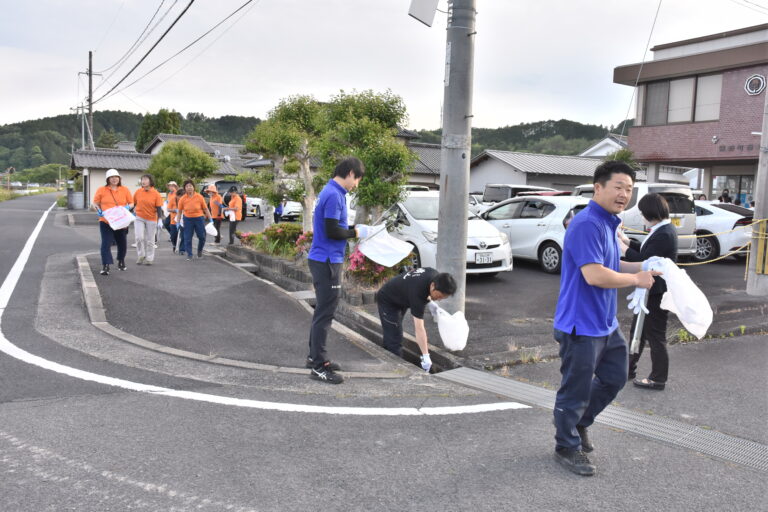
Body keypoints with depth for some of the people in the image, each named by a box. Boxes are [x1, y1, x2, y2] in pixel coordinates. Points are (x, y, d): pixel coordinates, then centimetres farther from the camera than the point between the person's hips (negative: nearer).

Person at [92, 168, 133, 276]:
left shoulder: (125, 190, 6)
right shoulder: (101, 190, 1)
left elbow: (131, 203, 10)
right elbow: (95, 203, 7)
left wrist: (128, 207, -12)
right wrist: (98, 210, -13)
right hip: (105, 222, -2)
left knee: (122, 244, 15)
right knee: (106, 243, -12)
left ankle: (121, 261, 39)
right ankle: (105, 266, -12)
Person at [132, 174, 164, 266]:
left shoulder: (156, 194, -8)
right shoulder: (138, 192, -1)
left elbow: (159, 208, -7)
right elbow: (133, 204, 10)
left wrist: (160, 219, -16)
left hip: (151, 219, -1)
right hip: (139, 218, 1)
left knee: (150, 240, 6)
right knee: (139, 237, -10)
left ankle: (149, 258, 19)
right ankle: (141, 256, 9)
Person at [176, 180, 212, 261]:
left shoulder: (199, 197, -4)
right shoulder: (182, 199, -2)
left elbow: (205, 209, 1)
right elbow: (179, 211, 5)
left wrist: (210, 219, -2)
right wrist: (178, 222, 3)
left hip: (199, 218, 0)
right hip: (187, 219, 0)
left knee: (202, 237, 3)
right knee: (187, 238, 1)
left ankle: (200, 251, 30)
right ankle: (189, 255, 12)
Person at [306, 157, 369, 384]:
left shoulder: (331, 192, 14)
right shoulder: (334, 195, -18)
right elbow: (332, 231, -22)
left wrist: (353, 228, 8)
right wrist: (355, 233, -7)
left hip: (323, 259, 11)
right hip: (327, 261, -11)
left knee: (322, 310, 17)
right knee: (325, 313, -5)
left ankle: (315, 357, 28)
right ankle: (319, 366, 2)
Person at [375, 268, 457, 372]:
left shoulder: (436, 276, -19)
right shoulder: (418, 293, -41)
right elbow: (419, 328, -40)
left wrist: (429, 300, -8)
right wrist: (426, 357, -41)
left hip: (400, 299, 8)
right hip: (388, 301, -8)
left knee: (390, 337, 16)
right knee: (394, 341, -13)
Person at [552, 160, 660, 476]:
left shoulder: (608, 224, 12)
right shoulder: (587, 225, -21)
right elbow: (594, 274, -27)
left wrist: (640, 268, 9)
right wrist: (636, 279, -14)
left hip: (605, 323, 10)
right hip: (581, 326, -10)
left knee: (615, 378, 22)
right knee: (575, 390, 4)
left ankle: (579, 423, 40)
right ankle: (567, 448, 22)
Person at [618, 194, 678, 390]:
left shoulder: (664, 235, -23)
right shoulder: (665, 229, 8)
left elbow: (644, 261, -23)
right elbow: (646, 251, 13)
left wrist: (623, 247, -15)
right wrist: (627, 241, 6)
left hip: (657, 293, -11)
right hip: (651, 291, 11)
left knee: (656, 336, 3)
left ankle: (658, 379, 16)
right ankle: (629, 371, 31)